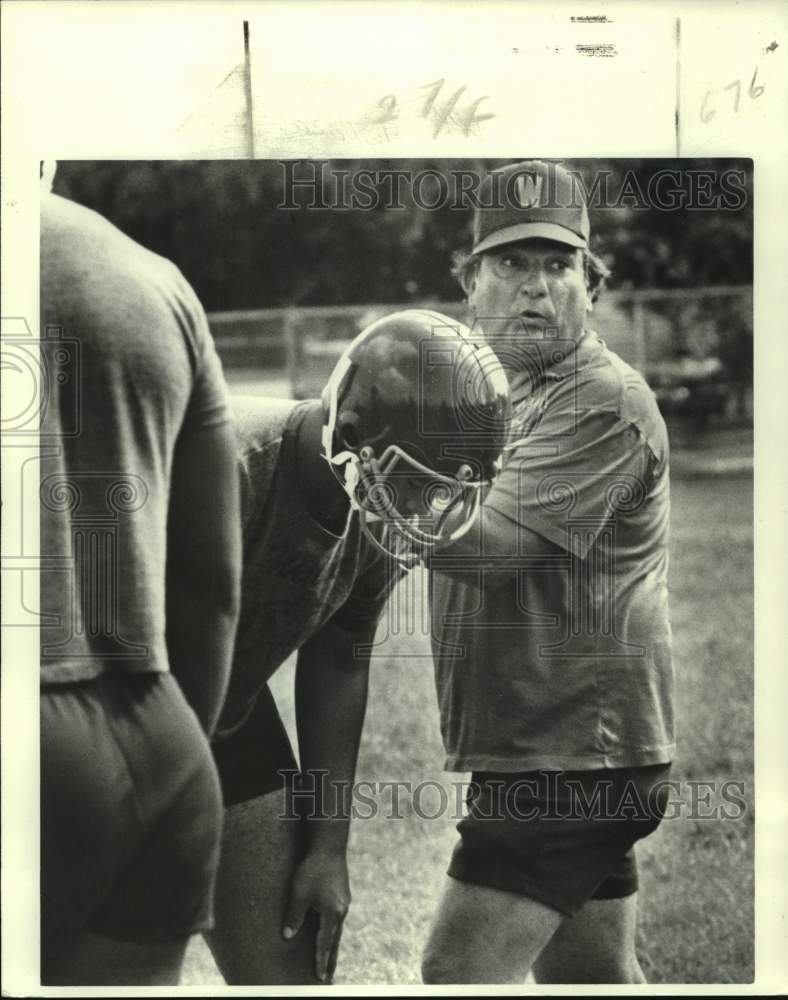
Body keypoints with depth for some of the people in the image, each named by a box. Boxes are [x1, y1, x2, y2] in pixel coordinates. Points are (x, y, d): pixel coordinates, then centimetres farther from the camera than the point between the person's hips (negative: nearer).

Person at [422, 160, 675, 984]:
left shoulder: (605, 406, -14)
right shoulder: (491, 393, 17)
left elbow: (491, 544, -24)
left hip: (571, 753, -9)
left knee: (459, 971, -14)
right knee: (589, 973, 17)